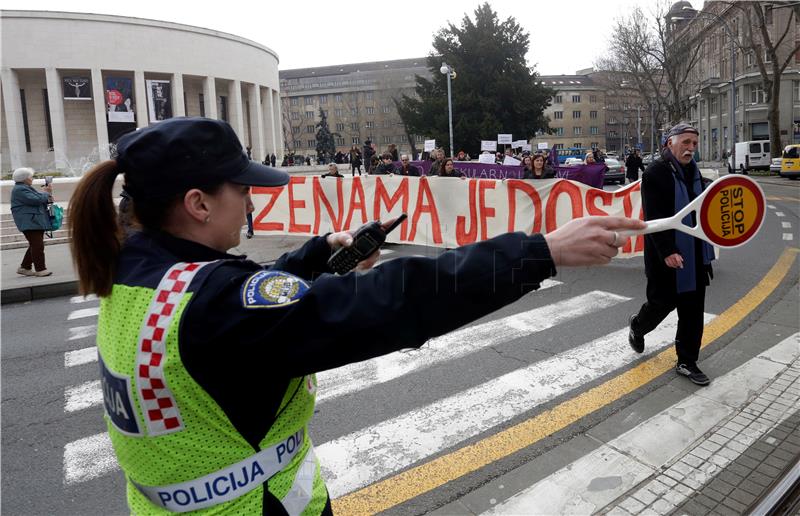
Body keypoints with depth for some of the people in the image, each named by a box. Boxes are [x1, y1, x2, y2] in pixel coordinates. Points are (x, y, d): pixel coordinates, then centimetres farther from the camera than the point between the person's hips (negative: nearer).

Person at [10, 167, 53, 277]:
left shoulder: (25, 188, 23)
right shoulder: (19, 190, -11)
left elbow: (40, 200, 22)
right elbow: (35, 200, -20)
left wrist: (47, 193, 5)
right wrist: (45, 193, -5)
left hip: (36, 221, 10)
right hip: (29, 222, -10)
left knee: (35, 245, 12)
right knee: (38, 245, -12)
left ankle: (24, 267, 20)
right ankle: (40, 269, -10)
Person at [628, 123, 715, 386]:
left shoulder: (693, 171, 11)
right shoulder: (655, 173, -13)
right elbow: (654, 218, -19)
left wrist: (705, 250, 15)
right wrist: (667, 252, -24)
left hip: (694, 255, 7)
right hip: (667, 256, -7)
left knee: (693, 309, 8)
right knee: (663, 302, 6)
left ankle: (687, 362, 19)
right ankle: (638, 326, 38)